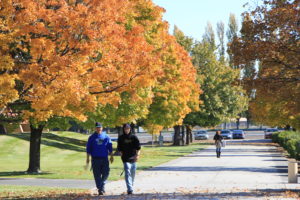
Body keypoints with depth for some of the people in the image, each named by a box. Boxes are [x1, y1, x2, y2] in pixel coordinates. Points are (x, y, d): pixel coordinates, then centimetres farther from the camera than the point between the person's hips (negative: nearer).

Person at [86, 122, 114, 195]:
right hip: (95, 158, -1)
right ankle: (100, 189, 3)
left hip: (104, 158, 1)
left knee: (106, 173, -3)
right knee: (97, 175, -3)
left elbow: (110, 147, 12)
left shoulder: (106, 137, 8)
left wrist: (111, 156, 6)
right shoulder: (92, 137, 4)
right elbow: (88, 148, 5)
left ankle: (102, 185, 22)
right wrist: (88, 158, 2)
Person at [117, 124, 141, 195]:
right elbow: (119, 149, 8)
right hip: (126, 159, -2)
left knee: (133, 174, 12)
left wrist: (137, 155, -13)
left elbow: (138, 147, 0)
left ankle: (131, 187, 30)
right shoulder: (121, 138, 2)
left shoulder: (134, 137, 3)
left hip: (133, 159, 2)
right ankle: (130, 189, -23)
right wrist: (122, 155, -2)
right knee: (128, 173, -15)